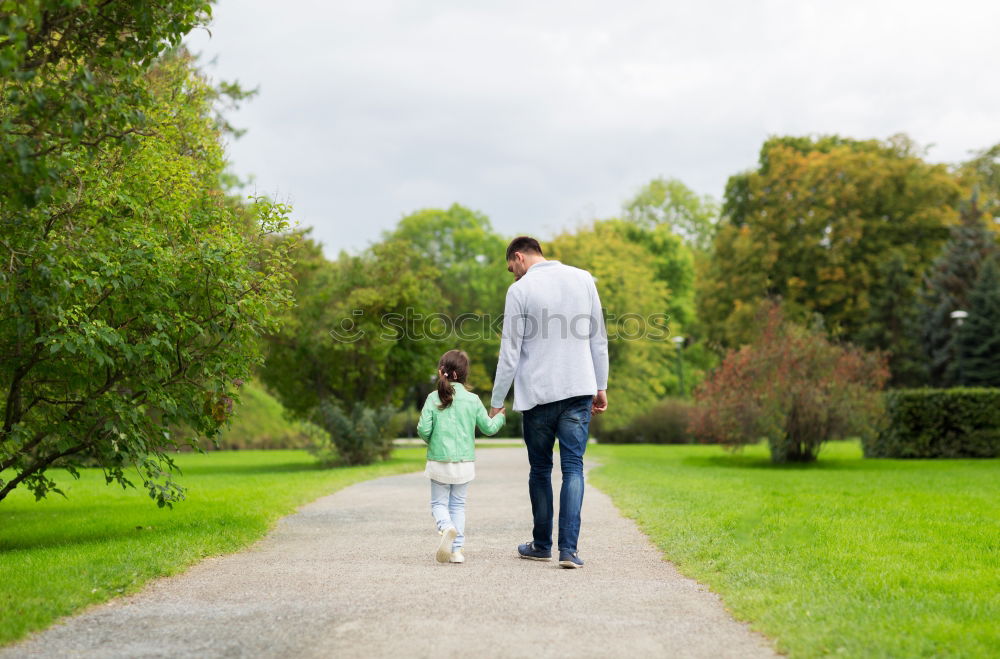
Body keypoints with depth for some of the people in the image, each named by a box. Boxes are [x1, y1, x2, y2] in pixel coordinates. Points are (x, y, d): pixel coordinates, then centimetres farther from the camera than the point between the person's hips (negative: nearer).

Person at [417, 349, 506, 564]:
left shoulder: (433, 398, -7)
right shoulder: (473, 400, -3)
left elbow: (423, 429, -11)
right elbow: (488, 428, 3)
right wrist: (498, 417, 24)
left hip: (439, 462, -1)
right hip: (465, 463, 1)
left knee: (439, 503, 10)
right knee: (458, 504, 14)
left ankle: (446, 528, -22)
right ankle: (457, 549, 7)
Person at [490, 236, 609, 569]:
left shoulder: (520, 290, -5)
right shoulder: (583, 279, 7)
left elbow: (510, 353, -5)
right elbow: (598, 340, 10)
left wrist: (497, 401, 2)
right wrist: (601, 387, 16)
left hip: (538, 393, -2)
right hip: (579, 391, 2)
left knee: (540, 470, 12)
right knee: (573, 469, 1)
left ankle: (542, 545, 21)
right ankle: (568, 548, -9)